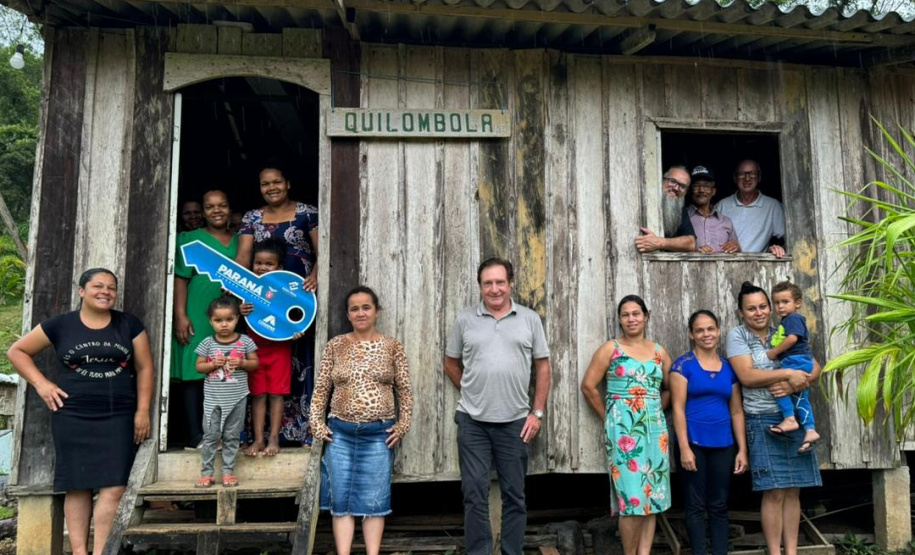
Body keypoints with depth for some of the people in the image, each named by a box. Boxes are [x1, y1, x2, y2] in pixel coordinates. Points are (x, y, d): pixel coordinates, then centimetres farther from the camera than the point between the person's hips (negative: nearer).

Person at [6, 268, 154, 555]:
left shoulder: (129, 324, 4)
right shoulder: (59, 325, 3)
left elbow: (144, 368, 5)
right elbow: (17, 351, 12)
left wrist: (143, 411, -2)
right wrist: (41, 383, 0)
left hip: (118, 417, 0)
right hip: (73, 417, 0)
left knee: (114, 486, -7)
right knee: (77, 486, 4)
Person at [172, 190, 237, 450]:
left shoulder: (240, 242, 15)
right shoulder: (191, 240, 5)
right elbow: (181, 279, -1)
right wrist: (180, 315, -10)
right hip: (197, 317, -3)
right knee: (194, 372, -5)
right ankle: (195, 436, -1)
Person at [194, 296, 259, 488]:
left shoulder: (245, 341, -1)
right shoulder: (207, 343, 0)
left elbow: (255, 364, 4)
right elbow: (199, 366, 4)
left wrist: (242, 363, -15)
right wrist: (213, 364, -14)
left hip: (237, 398, 0)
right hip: (213, 398, 0)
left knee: (232, 437, 7)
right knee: (210, 436, 3)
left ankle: (228, 471, 17)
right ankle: (206, 472, 13)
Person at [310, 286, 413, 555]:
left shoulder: (393, 347, 1)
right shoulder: (335, 345, 3)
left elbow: (404, 390, 4)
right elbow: (321, 389, 6)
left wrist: (403, 424, -4)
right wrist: (317, 424, -1)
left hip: (379, 434, -1)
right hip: (340, 433, 1)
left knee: (374, 500, 6)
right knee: (341, 499, 6)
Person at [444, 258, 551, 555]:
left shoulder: (530, 319, 3)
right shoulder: (465, 319, 3)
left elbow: (542, 366, 4)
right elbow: (451, 363, 12)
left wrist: (536, 412, -1)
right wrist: (472, 394, 7)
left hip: (515, 422, 0)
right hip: (473, 422, 0)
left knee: (514, 494, 11)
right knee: (474, 493, 5)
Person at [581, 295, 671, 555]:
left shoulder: (659, 352, 11)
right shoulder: (611, 349, 0)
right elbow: (588, 386, -3)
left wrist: (655, 412, 6)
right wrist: (608, 417, 0)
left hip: (655, 429, 5)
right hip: (623, 430, -4)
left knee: (653, 495, 5)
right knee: (632, 496, -7)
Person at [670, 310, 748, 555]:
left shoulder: (729, 367, 10)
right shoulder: (683, 364, -4)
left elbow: (737, 411, 12)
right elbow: (678, 407, -8)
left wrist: (742, 449, 7)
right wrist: (684, 447, -14)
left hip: (723, 444, 4)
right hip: (693, 443, -4)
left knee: (719, 506, 10)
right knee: (696, 505, 3)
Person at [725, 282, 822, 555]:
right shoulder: (737, 336, -1)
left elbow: (814, 368, 5)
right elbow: (747, 376, -14)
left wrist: (793, 385, -14)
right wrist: (788, 374, -17)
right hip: (764, 421, -4)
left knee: (793, 491, 8)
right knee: (774, 493, -4)